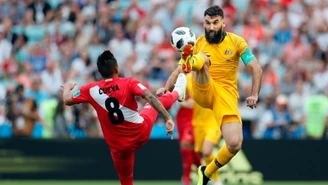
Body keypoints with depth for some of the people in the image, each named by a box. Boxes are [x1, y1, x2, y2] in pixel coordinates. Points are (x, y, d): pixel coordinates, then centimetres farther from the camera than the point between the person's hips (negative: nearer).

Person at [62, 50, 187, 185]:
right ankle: (178, 92, 59)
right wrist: (168, 118, -23)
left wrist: (67, 87, 26)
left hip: (119, 147, 0)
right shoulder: (129, 83, -13)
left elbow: (67, 100, 4)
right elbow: (150, 98, -24)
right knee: (161, 102, 26)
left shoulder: (91, 90, -9)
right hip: (142, 132, 0)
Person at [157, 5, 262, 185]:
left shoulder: (236, 42, 3)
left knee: (235, 144, -18)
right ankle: (191, 61, -71)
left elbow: (256, 69, 1)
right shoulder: (197, 44, 7)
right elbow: (178, 70, 4)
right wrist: (166, 87, -15)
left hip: (226, 93, 0)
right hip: (203, 91, 0)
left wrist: (254, 94, -13)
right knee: (202, 59, -31)